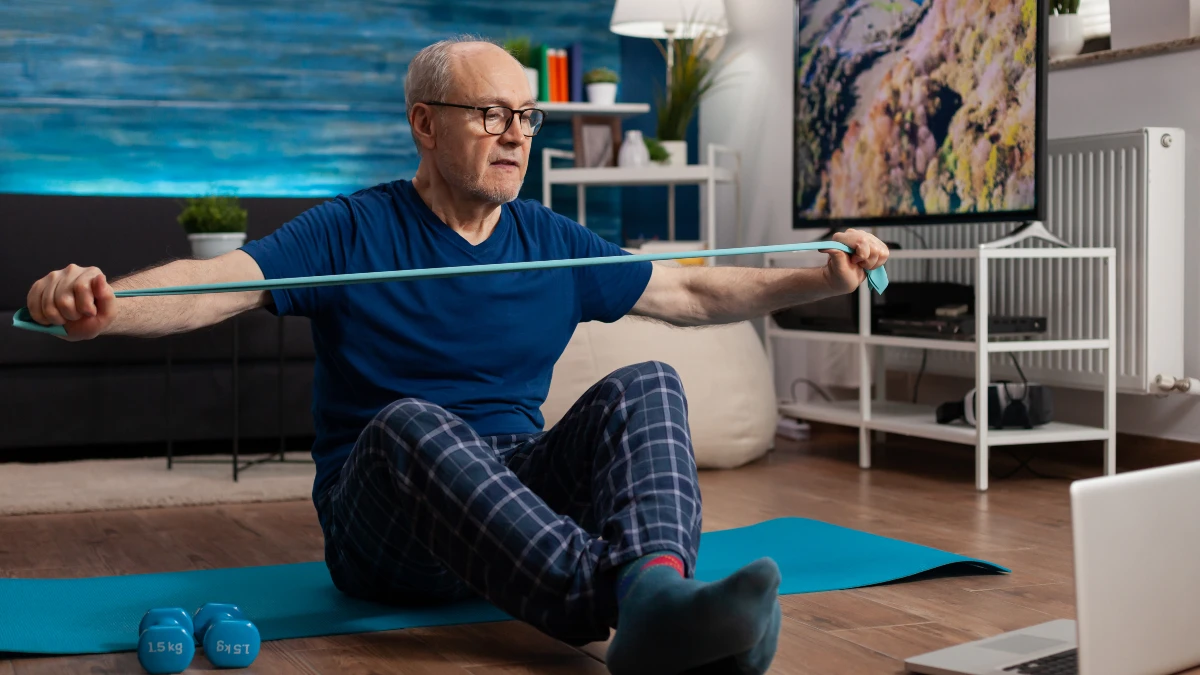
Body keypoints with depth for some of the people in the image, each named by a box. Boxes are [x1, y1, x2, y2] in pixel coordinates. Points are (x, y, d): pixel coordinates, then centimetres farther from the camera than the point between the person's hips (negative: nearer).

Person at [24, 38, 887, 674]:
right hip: (382, 516, -3)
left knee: (646, 385, -21)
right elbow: (217, 285, -16)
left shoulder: (553, 243, 11)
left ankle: (658, 591, -51)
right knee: (408, 421, -37)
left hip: (526, 493, 4)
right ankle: (619, 593, -57)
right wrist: (97, 305, -36)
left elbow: (694, 294, 18)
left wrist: (822, 278, 6)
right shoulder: (354, 232, -2)